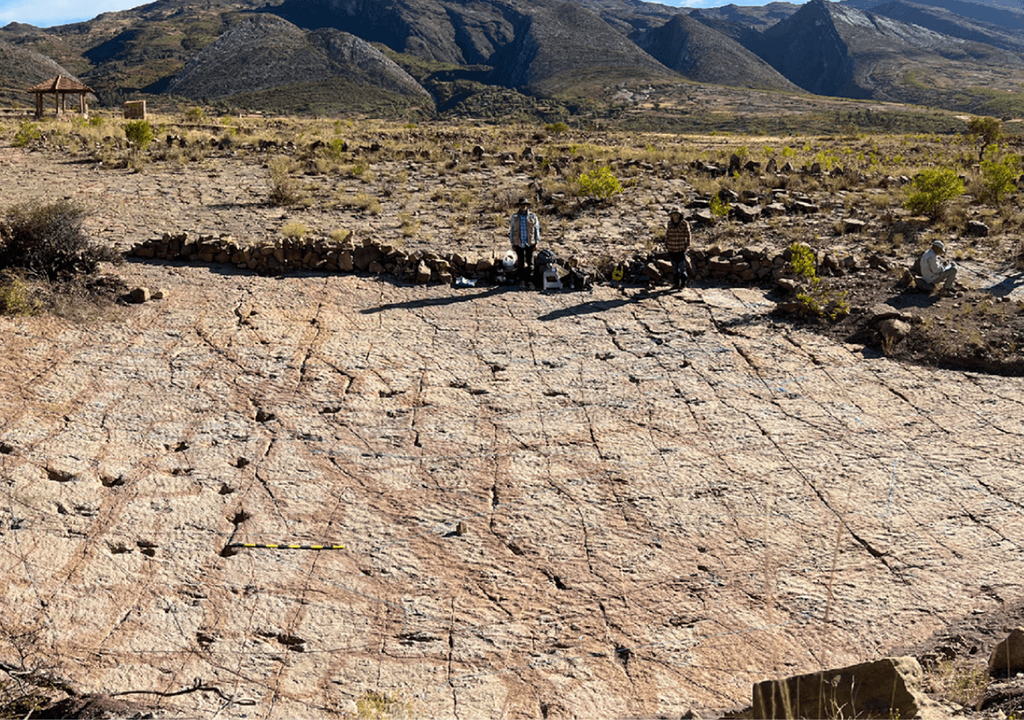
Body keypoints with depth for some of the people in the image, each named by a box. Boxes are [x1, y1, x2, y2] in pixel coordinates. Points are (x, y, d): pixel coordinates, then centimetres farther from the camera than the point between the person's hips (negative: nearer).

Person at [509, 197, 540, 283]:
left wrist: (536, 242, -1)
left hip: (530, 243, 0)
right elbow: (511, 230, 6)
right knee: (520, 263, 6)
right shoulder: (514, 217, 2)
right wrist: (512, 243, 3)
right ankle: (521, 280, 15)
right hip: (519, 244, 0)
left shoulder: (532, 217, 0)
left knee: (530, 262, 3)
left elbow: (537, 230, 4)